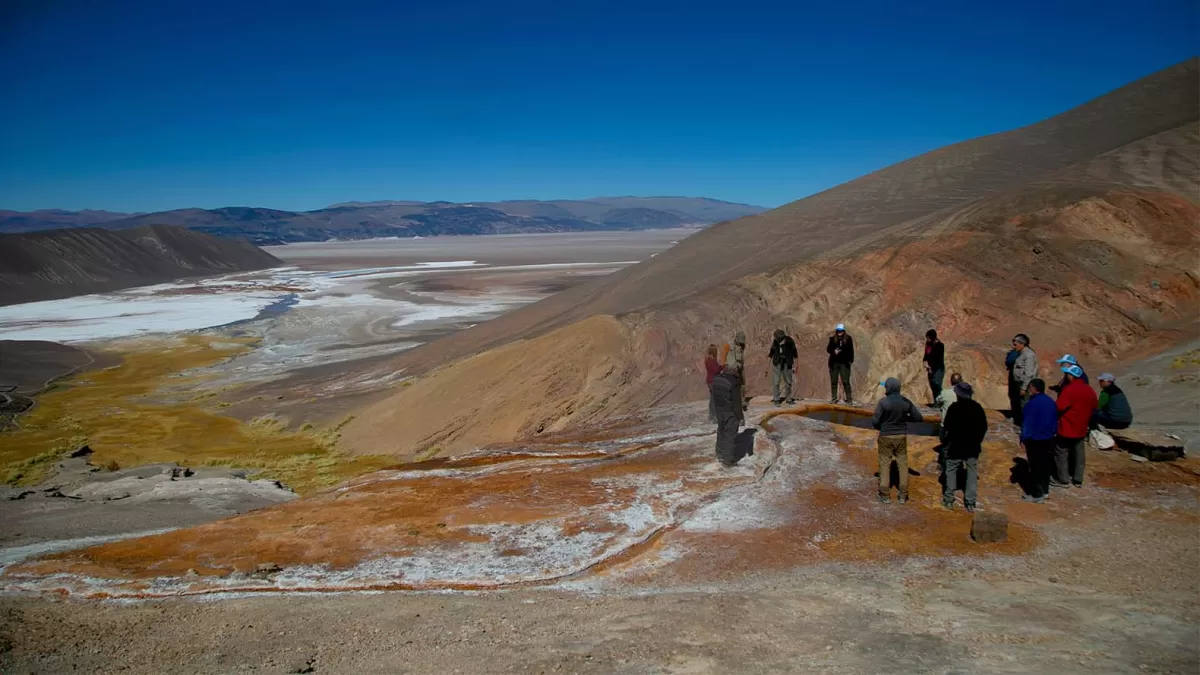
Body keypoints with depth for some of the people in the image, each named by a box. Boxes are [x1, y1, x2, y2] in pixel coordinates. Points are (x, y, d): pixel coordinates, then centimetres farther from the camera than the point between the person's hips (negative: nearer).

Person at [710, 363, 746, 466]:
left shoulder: (716, 379, -2)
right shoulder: (734, 382, -23)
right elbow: (737, 402, -19)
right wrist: (740, 417, -11)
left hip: (718, 409, 7)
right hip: (730, 411, -7)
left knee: (721, 431, 22)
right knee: (730, 434, 4)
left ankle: (720, 455, 35)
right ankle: (728, 460, 8)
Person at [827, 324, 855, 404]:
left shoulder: (848, 339, 0)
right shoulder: (832, 339, 4)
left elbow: (851, 350, 1)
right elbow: (828, 349, 5)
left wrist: (851, 360, -4)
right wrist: (834, 351, -15)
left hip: (844, 363, -3)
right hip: (834, 363, 3)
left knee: (846, 382, -5)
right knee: (833, 381, 7)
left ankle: (849, 399, 0)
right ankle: (834, 398, 15)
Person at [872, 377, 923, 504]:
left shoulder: (883, 402, -16)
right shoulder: (906, 402, -4)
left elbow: (875, 421, -16)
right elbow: (918, 417, 0)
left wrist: (880, 427, 6)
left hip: (886, 436, -3)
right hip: (901, 436, 3)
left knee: (885, 464, 6)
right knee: (902, 463, 13)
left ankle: (885, 495, 10)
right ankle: (903, 495, 17)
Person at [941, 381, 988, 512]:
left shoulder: (954, 407, -14)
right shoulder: (977, 407, 1)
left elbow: (947, 426, -13)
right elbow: (984, 427, 6)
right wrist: (977, 440, 17)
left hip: (956, 445, -4)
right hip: (973, 446, 4)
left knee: (951, 471, 10)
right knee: (972, 473, 8)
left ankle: (949, 500, 11)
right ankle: (970, 503, 7)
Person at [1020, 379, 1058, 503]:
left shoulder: (1032, 404, -20)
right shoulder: (1051, 402, 4)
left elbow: (1027, 423, -18)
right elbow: (1055, 421, 12)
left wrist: (1023, 438, -9)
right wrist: (1053, 433, 22)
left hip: (1035, 440, -7)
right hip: (1049, 439, 8)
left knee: (1035, 467, -1)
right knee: (1046, 465, 17)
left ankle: (1036, 495, 3)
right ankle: (1044, 491, 26)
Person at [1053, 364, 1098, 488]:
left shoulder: (1069, 389, -21)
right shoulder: (1090, 391, 4)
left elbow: (1059, 408, -25)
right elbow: (1094, 407, 15)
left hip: (1066, 428, -7)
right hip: (1081, 429, 7)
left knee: (1061, 454, 5)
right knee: (1079, 454, 15)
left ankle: (1063, 480, 10)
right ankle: (1078, 479, 22)